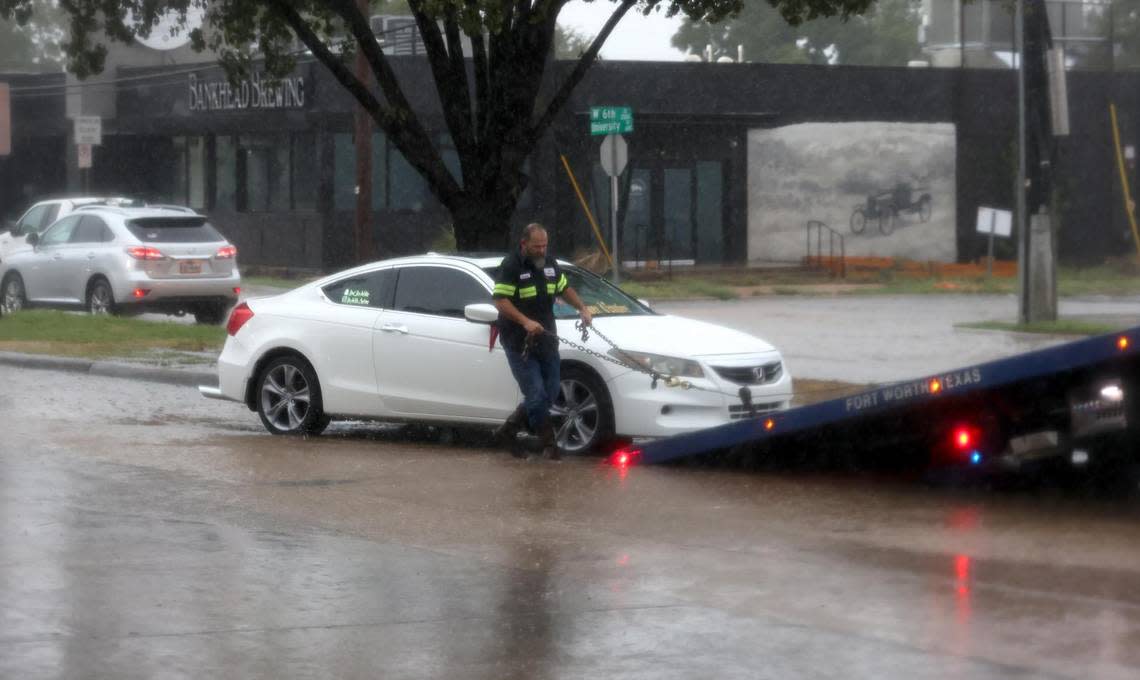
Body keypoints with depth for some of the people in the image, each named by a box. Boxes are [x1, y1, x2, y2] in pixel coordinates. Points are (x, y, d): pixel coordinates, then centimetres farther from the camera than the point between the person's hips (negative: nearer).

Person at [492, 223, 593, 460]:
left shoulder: (549, 263, 11)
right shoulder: (511, 266, -12)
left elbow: (564, 288, 24)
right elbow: (500, 300, -17)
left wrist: (582, 308, 7)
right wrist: (525, 321, -29)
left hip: (546, 339, 8)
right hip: (519, 342, -8)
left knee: (550, 392, 9)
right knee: (536, 395, -9)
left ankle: (508, 431, 20)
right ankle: (550, 444, -1)